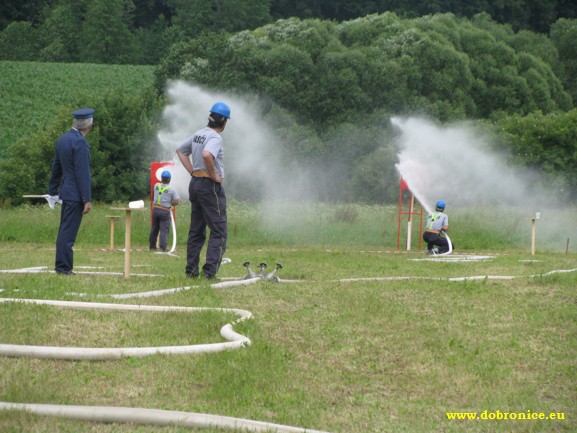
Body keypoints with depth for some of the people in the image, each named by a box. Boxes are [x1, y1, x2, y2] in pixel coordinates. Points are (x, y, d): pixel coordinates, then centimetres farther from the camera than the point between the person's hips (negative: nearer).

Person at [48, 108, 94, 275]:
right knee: (68, 231, -6)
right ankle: (63, 267, -4)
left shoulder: (63, 139, 9)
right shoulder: (80, 142, -18)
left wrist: (53, 190, 27)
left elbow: (56, 167, 18)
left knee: (64, 230, 14)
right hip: (76, 194, -9)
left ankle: (61, 265, 20)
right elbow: (82, 173, -19)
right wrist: (87, 200, -17)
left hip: (66, 191, 9)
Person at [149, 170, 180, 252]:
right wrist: (170, 204, 5)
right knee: (164, 230, -4)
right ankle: (162, 247, -14)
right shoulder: (172, 190, -8)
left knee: (154, 229, 15)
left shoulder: (156, 186, 4)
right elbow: (177, 201, -12)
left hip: (155, 209, 4)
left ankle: (152, 246, 22)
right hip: (165, 211, -4)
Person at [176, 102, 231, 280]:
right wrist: (214, 175, -20)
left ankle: (191, 270, 14)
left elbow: (180, 150, 24)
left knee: (196, 231, 14)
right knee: (219, 232, -5)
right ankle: (210, 271, -13)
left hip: (195, 183, 9)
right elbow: (207, 155, -35)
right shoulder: (215, 137, -15)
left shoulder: (198, 134, 11)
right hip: (210, 185, -9)